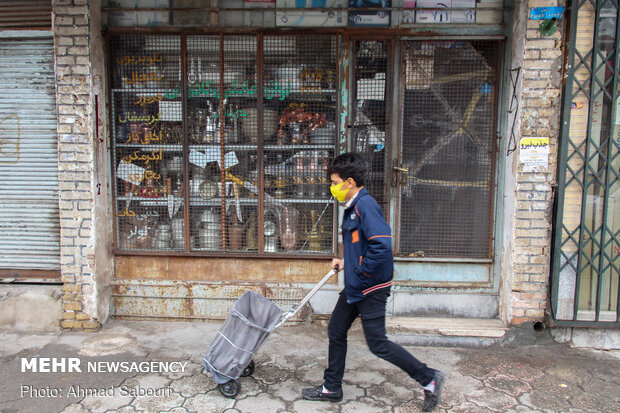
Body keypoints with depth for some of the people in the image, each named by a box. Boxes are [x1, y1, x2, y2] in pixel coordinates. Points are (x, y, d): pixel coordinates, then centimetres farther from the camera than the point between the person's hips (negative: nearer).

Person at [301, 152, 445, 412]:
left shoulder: (365, 205, -21)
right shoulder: (352, 207, 11)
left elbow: (382, 245, -30)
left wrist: (359, 274, -21)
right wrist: (346, 263, 11)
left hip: (371, 288, -10)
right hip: (355, 286, 10)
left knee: (378, 344, 0)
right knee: (336, 332, 16)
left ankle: (429, 379, 15)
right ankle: (331, 388, 31)